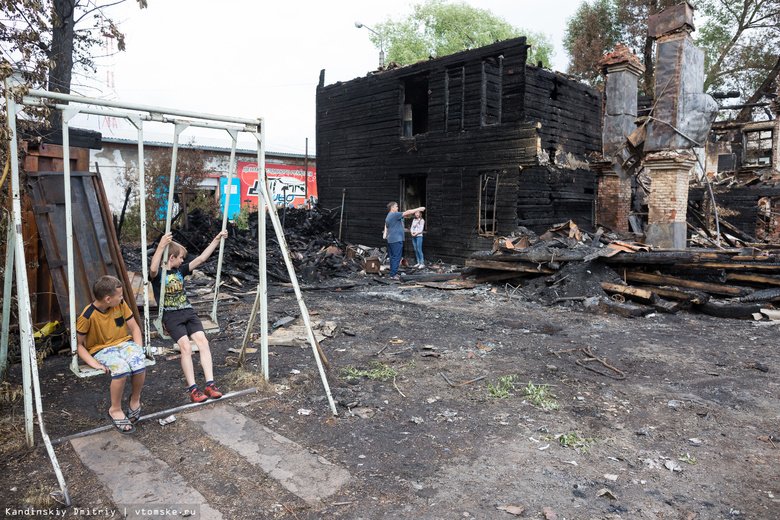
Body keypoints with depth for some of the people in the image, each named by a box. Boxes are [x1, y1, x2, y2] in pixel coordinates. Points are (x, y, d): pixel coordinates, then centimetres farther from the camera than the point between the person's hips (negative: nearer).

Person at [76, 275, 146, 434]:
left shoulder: (121, 305, -2)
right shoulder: (88, 316, -15)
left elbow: (134, 328, 6)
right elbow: (78, 344, -8)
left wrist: (139, 350, -8)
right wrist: (94, 363, -20)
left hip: (124, 343, 4)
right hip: (101, 349, -3)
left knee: (140, 365, -29)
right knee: (122, 369, -35)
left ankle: (135, 399, 1)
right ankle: (115, 410, -10)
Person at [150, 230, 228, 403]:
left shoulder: (180, 270, 16)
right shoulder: (157, 274, -2)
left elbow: (200, 259, 13)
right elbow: (153, 269, -27)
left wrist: (216, 240, 8)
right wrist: (161, 246, -40)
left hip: (188, 312, 5)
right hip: (171, 316, -5)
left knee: (203, 341, -18)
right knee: (186, 346, -25)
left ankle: (209, 384, -21)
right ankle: (192, 389, -22)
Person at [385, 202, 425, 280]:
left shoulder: (388, 216, 18)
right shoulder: (394, 215, -12)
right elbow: (407, 213, -12)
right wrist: (419, 209, -6)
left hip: (391, 240, 10)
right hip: (396, 240, -10)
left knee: (393, 257, 12)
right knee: (396, 257, -7)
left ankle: (393, 274, 16)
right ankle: (393, 275, -8)